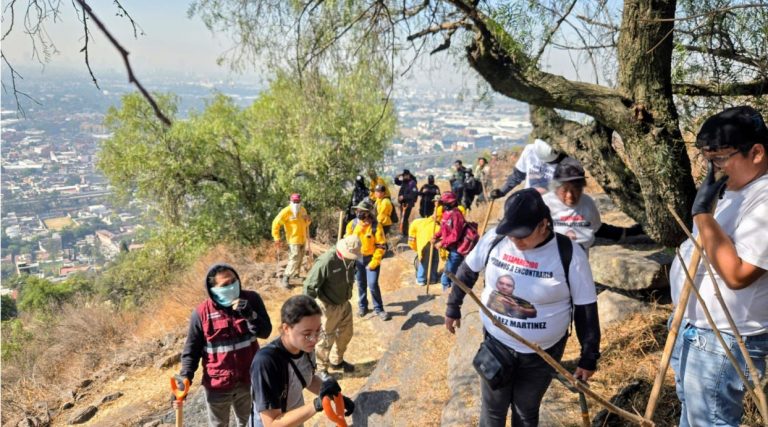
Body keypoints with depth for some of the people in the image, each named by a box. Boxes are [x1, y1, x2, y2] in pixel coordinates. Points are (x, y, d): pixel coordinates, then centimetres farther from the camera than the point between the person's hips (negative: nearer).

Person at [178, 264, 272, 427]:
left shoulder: (252, 299, -13)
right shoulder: (201, 313, -18)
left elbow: (265, 332, -14)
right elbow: (192, 349, -7)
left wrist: (250, 315, -30)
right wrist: (185, 376, -19)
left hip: (248, 380, 2)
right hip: (217, 385, -2)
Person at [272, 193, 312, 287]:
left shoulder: (303, 210, 6)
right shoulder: (286, 211, -15)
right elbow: (276, 223, -16)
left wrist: (308, 221, -3)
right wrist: (276, 239, -20)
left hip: (303, 239, 7)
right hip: (293, 240, -7)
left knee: (299, 259, 17)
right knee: (294, 260, -13)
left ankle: (295, 275, 33)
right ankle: (285, 278, -5)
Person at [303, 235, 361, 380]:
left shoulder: (349, 259, -8)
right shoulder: (326, 261, -32)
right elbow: (310, 286, -25)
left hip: (344, 303, 7)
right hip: (328, 306, -7)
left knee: (346, 333, 21)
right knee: (326, 338, 7)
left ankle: (336, 361, 44)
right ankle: (321, 369, 29)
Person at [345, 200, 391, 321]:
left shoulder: (375, 226, -16)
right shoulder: (352, 224, -5)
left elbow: (381, 246, -14)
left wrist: (374, 261, -17)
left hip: (371, 259, -4)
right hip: (357, 259, 4)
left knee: (372, 284, -8)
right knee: (361, 284, 15)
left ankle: (379, 308, 10)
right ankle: (362, 306, 34)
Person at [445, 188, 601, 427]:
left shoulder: (569, 255, -20)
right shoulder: (494, 239, -13)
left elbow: (586, 308, -10)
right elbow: (468, 271, 5)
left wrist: (589, 357, -5)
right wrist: (453, 306, 13)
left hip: (542, 354, -2)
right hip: (496, 344, 2)